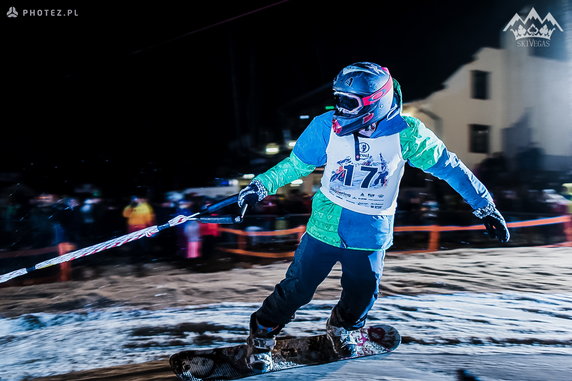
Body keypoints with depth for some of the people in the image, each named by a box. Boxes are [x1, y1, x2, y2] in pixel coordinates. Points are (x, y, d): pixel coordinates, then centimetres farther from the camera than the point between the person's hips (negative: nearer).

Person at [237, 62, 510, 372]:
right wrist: (261, 186, -5)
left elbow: (448, 166, -5)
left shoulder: (405, 133, -15)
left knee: (361, 295, 14)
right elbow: (296, 164, 1)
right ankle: (261, 334, 29)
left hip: (372, 233, 1)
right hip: (326, 226, 0)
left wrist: (484, 206, 0)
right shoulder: (327, 126, -13)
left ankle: (341, 327, 48)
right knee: (296, 288, 3)